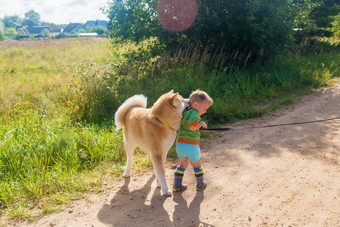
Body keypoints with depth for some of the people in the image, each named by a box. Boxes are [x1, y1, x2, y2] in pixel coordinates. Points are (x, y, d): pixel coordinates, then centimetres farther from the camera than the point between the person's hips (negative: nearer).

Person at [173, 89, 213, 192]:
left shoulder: (184, 112, 10)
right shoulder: (194, 113, -15)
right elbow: (192, 127, -26)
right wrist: (201, 123, -11)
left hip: (180, 144, 7)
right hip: (191, 145, -7)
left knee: (183, 164, 23)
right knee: (196, 165, 15)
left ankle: (177, 185, 25)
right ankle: (200, 184, 32)